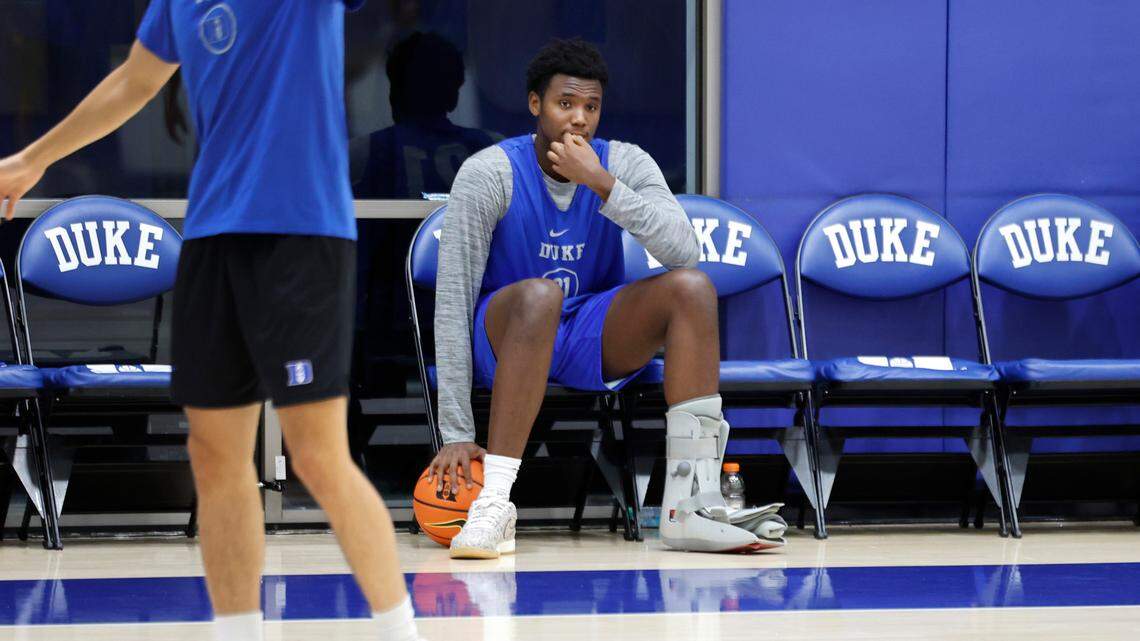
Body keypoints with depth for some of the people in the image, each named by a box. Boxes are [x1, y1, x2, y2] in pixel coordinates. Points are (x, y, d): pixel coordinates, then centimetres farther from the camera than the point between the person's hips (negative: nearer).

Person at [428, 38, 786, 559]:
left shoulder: (624, 164, -5)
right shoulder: (488, 174, -16)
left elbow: (684, 251, -21)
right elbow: (453, 301, -19)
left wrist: (602, 184, -30)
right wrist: (456, 433, -24)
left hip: (595, 341, 4)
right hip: (508, 337, -4)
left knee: (692, 286, -22)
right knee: (539, 294, -37)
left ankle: (689, 505, -28)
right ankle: (492, 507, -43)